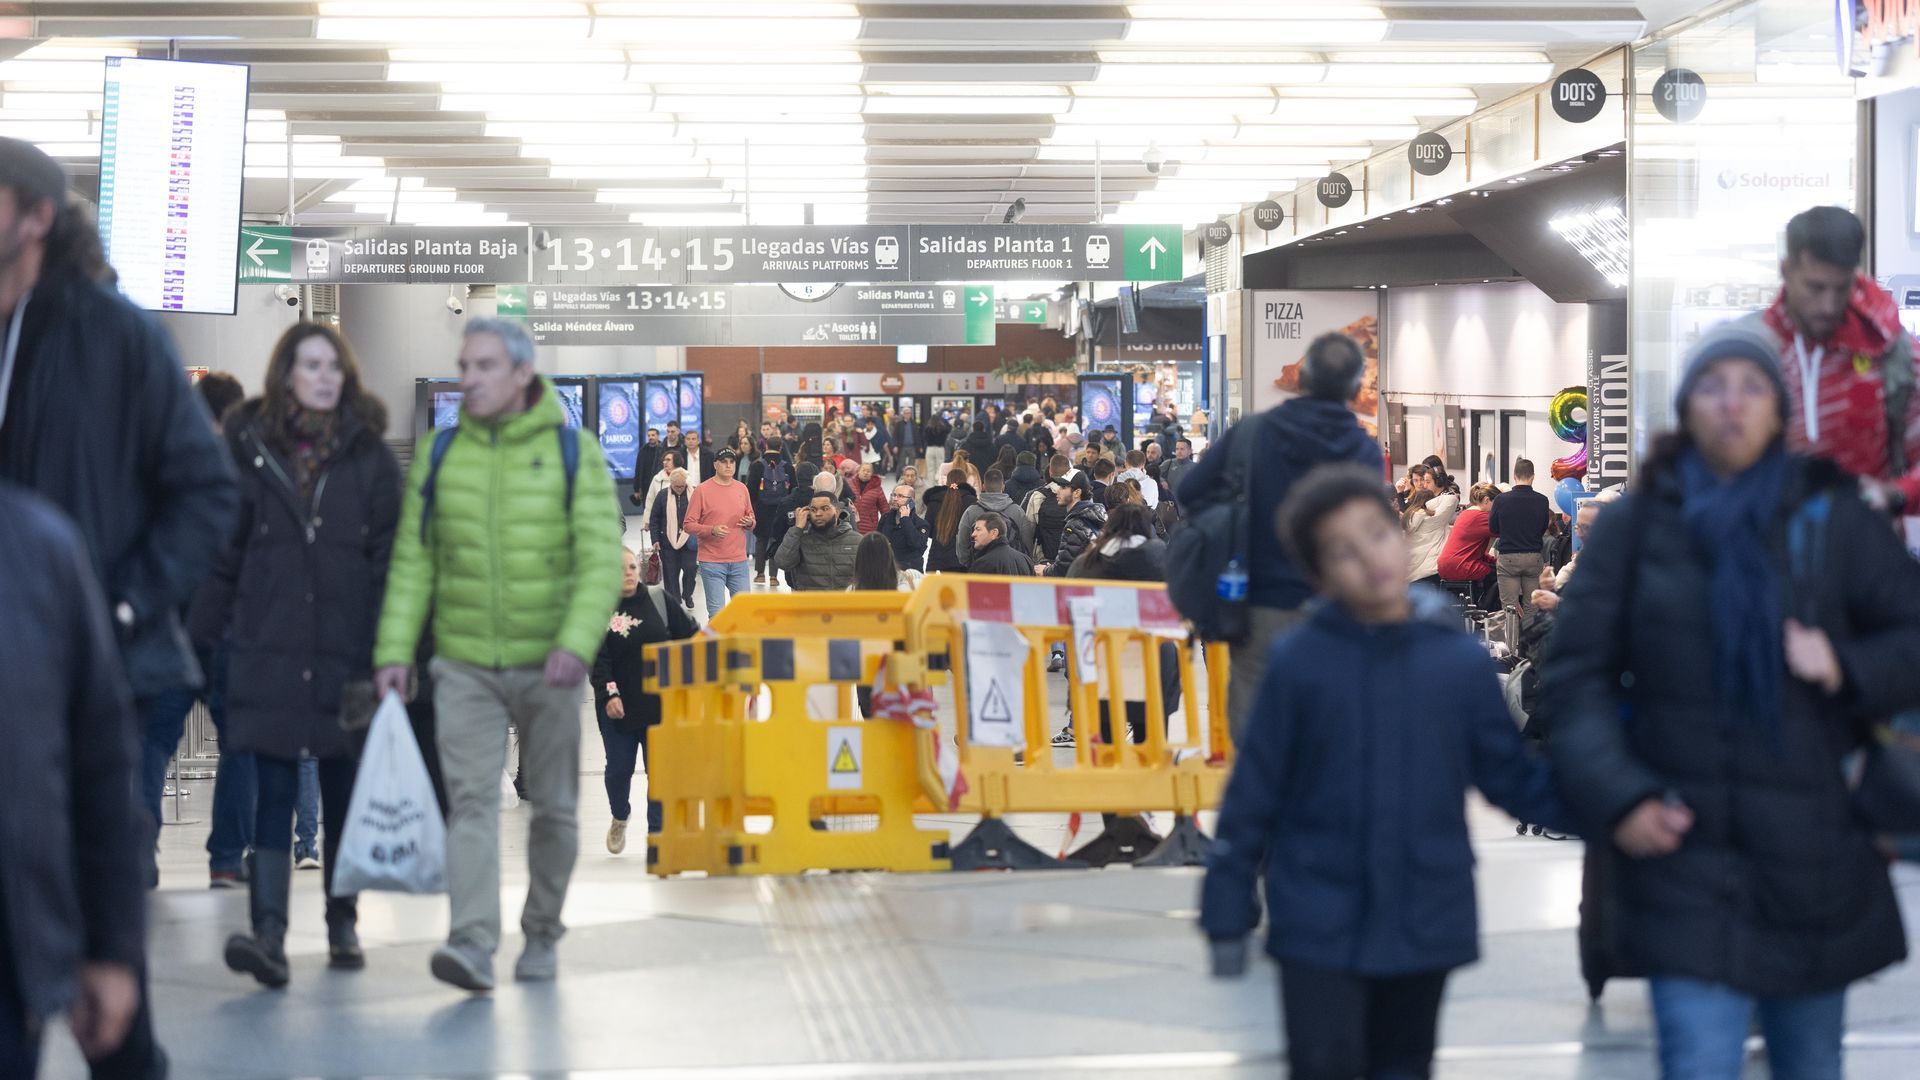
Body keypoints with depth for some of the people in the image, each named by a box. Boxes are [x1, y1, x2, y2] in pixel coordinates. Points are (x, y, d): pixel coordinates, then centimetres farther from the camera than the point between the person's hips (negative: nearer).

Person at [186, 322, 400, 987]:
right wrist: (203, 634, 1)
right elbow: (225, 550, 6)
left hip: (346, 651, 1)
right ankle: (269, 932, -12)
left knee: (343, 791, 9)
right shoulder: (251, 447, 5)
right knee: (274, 789, -6)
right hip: (270, 650, 0)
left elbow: (390, 555, 1)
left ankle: (342, 925, 21)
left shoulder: (370, 455, 4)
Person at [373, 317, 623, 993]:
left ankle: (541, 936, 25)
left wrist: (576, 642, -22)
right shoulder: (439, 453, 5)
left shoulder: (573, 451, -3)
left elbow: (601, 559, -9)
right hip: (463, 663, 1)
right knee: (470, 798, -12)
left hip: (547, 665, -1)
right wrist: (394, 650, -2)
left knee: (553, 806, 9)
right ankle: (473, 944, -18)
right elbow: (412, 560, 6)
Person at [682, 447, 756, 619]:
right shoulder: (702, 490, -5)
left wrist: (750, 523, -4)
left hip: (739, 561, 4)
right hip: (712, 563, -4)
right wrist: (712, 530, -22)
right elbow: (689, 525, -7)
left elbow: (751, 519, 19)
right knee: (717, 612, -5)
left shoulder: (742, 489, 9)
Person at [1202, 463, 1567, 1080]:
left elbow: (1512, 776, 1)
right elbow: (1254, 792, -3)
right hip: (1319, 928, -2)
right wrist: (1227, 913, -1)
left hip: (1424, 927, 2)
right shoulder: (1298, 661, -8)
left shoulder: (1460, 660, -4)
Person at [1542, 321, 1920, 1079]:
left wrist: (1850, 669, -12)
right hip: (1686, 856, -2)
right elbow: (1576, 671, 2)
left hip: (1813, 857, 2)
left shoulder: (1832, 520, 4)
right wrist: (1615, 797, -11)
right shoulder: (1636, 525, 4)